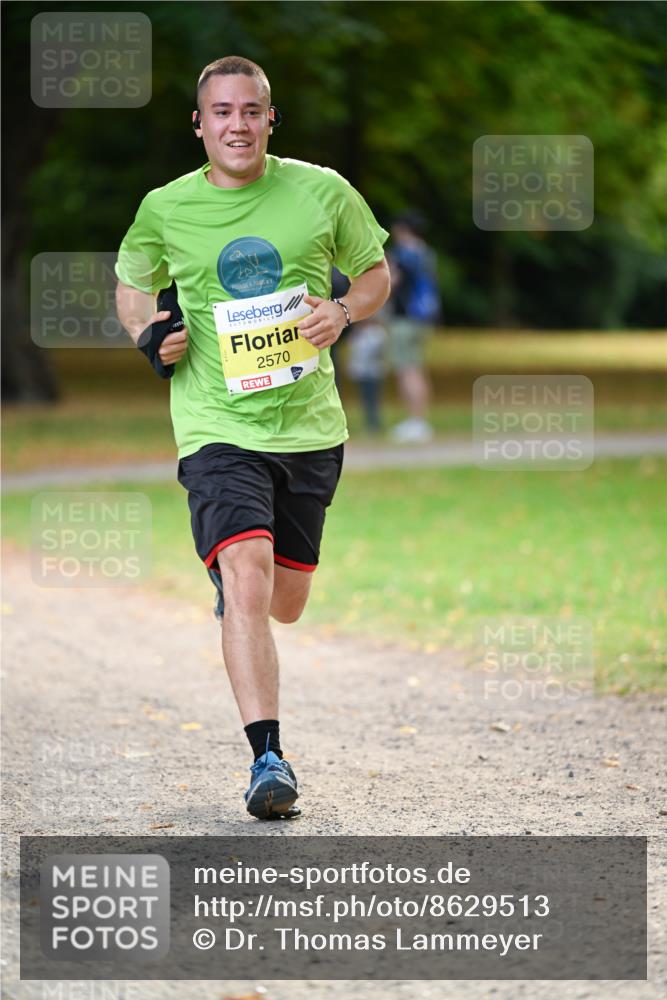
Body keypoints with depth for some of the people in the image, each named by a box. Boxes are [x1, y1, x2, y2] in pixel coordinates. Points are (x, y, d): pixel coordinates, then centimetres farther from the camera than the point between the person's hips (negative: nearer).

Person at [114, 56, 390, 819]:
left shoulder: (321, 192, -1)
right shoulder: (164, 209, 0)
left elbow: (375, 271, 14)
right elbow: (132, 282, 19)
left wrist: (343, 310, -8)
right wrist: (147, 336, -2)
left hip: (309, 427, 2)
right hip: (217, 429, -2)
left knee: (286, 603, 13)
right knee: (247, 581, -22)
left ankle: (227, 570, 52)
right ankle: (267, 758, -20)